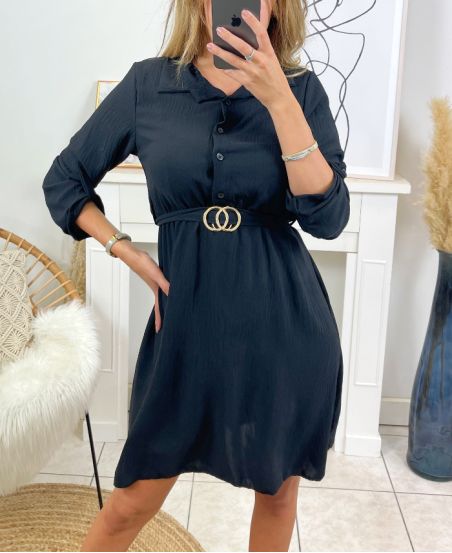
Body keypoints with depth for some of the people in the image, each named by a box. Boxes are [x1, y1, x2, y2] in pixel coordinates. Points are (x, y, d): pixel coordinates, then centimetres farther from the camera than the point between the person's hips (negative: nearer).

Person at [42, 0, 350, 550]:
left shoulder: (301, 88, 0)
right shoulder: (148, 83, 0)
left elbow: (327, 217, -12)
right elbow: (64, 181, 10)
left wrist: (279, 99, -19)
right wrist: (131, 256, -1)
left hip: (285, 319, 1)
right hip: (188, 314, 0)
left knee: (277, 484, 18)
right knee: (135, 499, 8)